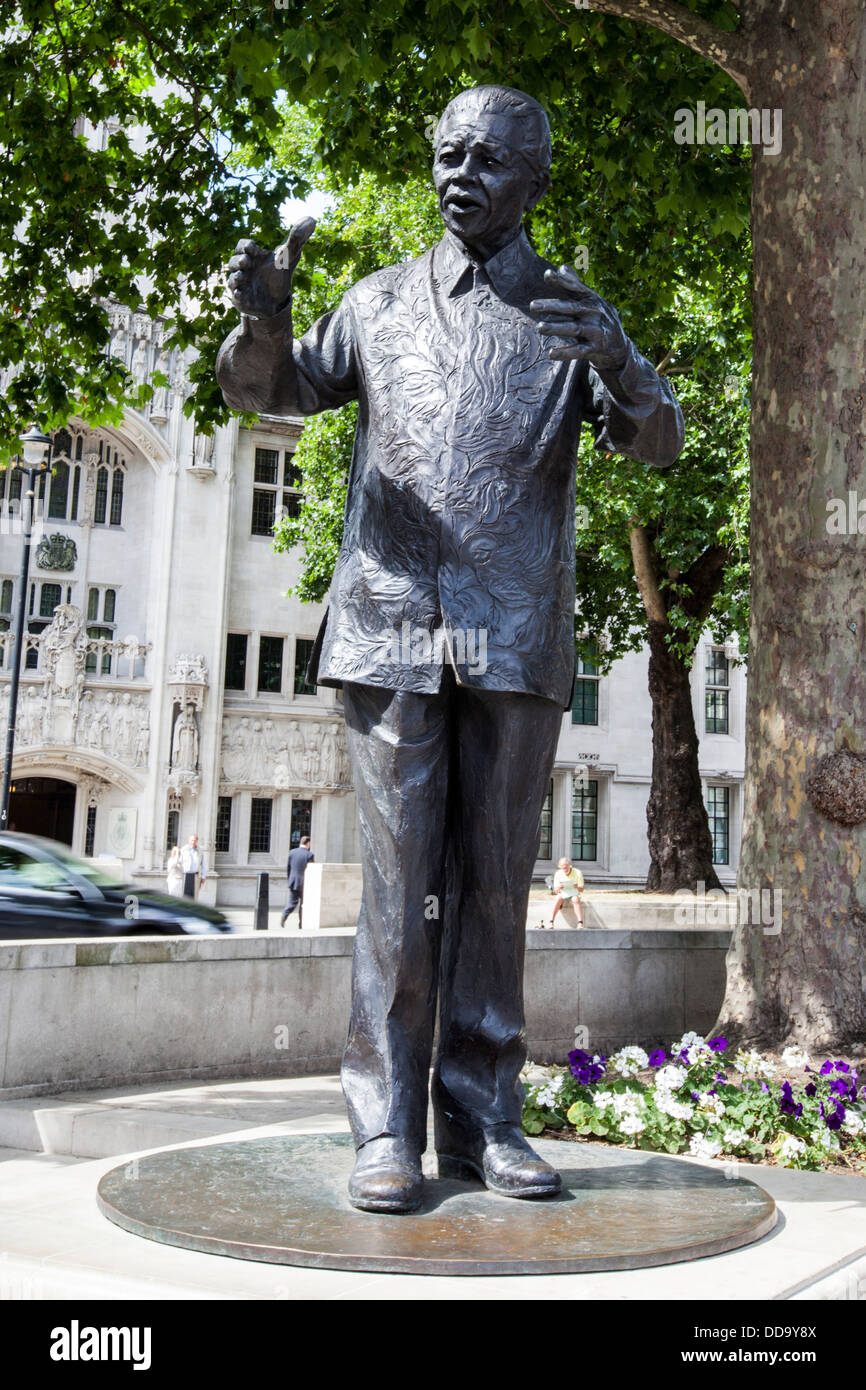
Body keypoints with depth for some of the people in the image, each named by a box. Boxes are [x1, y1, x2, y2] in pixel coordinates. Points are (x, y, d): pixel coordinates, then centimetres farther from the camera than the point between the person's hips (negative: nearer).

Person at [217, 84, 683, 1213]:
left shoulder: (574, 315, 13)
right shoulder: (381, 302, 16)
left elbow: (658, 441, 2)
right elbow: (270, 391, 18)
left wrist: (615, 365, -20)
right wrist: (263, 319, -5)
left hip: (518, 641, 0)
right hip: (392, 628, 0)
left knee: (497, 880, 3)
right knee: (400, 879, -2)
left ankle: (485, 1120, 12)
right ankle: (388, 1129, 5)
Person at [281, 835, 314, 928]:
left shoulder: (292, 852, 2)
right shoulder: (310, 854, -9)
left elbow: (288, 868, 7)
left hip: (293, 882, 3)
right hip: (304, 883, -3)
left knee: (291, 903, 11)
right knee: (303, 904, 9)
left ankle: (284, 916, -15)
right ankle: (301, 925, 10)